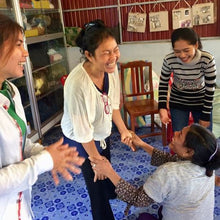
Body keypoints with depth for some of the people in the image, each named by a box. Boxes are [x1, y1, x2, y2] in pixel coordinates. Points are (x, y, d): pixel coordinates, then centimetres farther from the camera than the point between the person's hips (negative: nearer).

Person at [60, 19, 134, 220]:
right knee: (97, 180, 10)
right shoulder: (78, 84, -40)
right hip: (81, 141, -6)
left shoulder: (111, 68, -20)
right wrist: (95, 158, -15)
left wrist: (123, 130, 1)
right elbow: (83, 130, -28)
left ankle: (111, 192, 65)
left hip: (103, 132, 7)